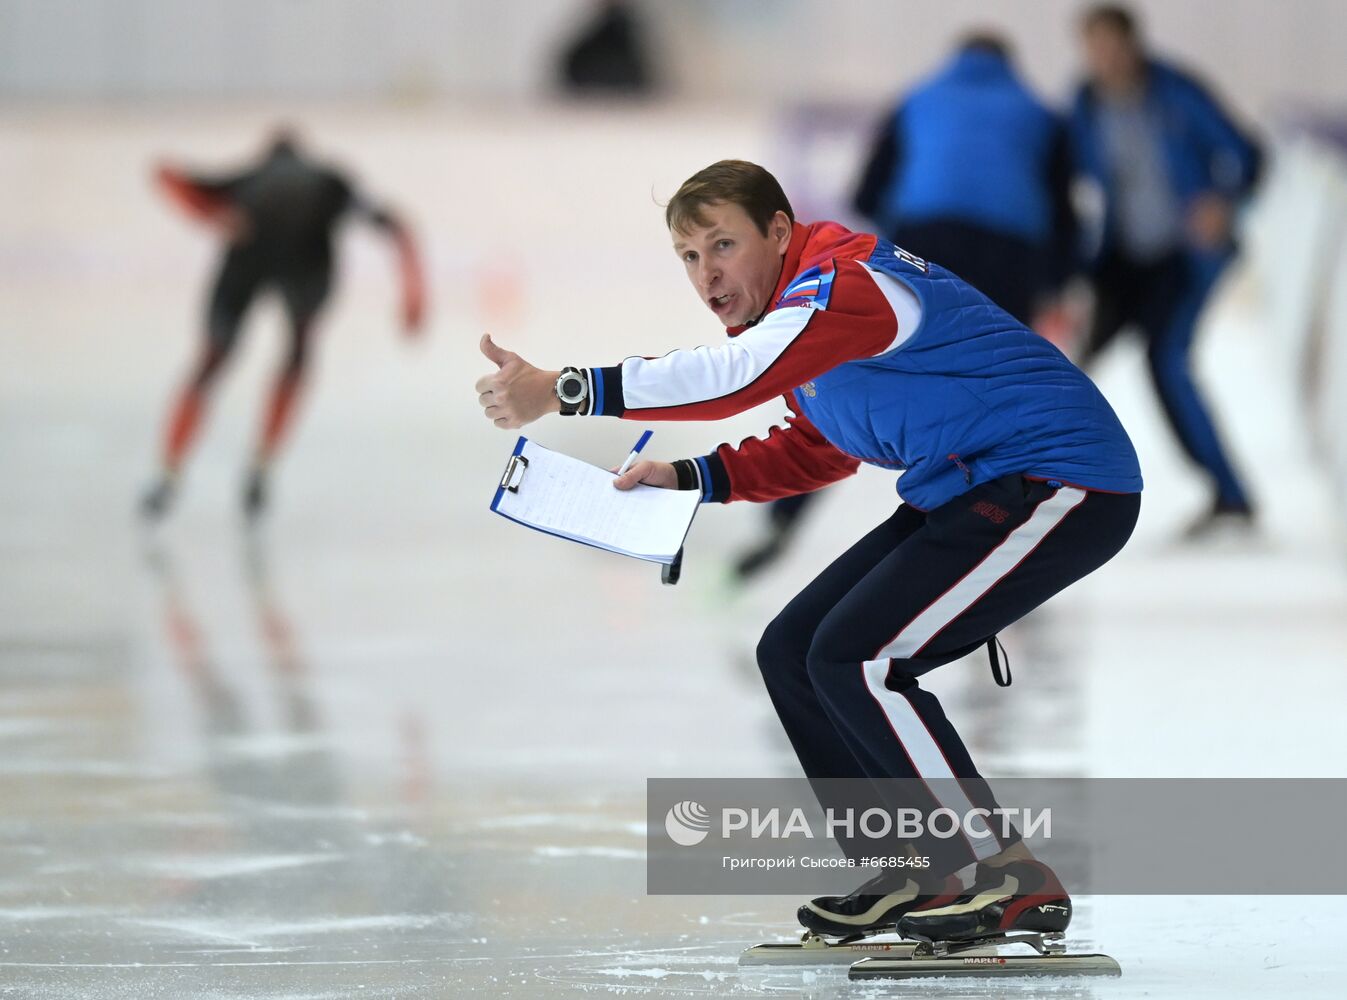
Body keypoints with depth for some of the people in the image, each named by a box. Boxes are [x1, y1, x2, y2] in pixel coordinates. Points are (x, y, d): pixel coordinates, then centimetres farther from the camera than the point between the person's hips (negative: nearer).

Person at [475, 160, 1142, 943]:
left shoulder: (847, 282, -20)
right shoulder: (806, 309, 12)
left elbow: (739, 375, -35)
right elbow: (818, 453, 22)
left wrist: (564, 392, -37)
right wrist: (687, 478, 7)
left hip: (1062, 486, -11)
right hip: (970, 490, 11)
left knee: (856, 659, -18)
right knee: (794, 652, 8)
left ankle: (1016, 882, -10)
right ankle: (910, 877, 12)